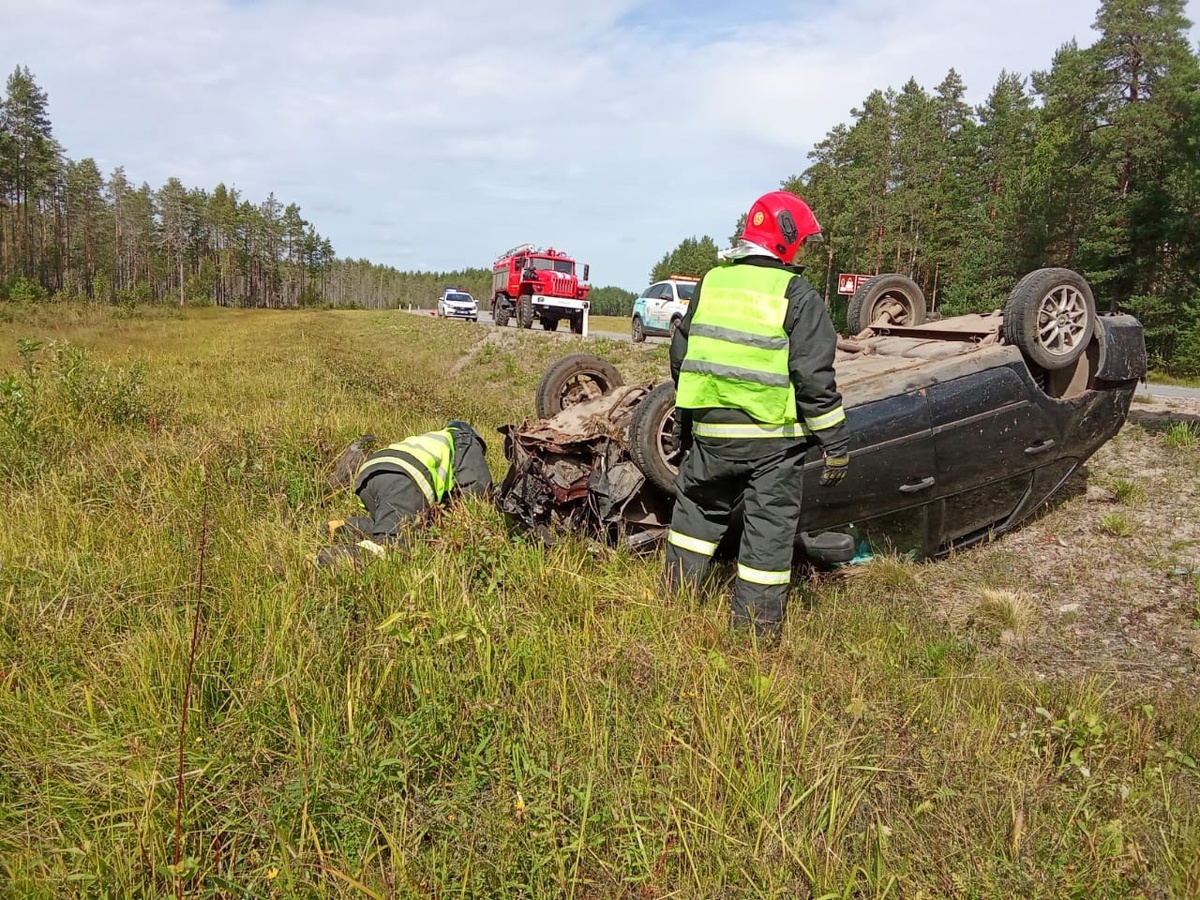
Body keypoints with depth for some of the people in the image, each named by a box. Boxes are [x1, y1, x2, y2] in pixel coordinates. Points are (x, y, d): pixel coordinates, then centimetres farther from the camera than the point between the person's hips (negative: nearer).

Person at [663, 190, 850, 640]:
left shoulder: (711, 283, 7)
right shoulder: (797, 296, -8)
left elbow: (681, 357, 13)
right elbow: (814, 377, -12)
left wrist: (687, 421, 24)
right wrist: (836, 443, -4)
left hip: (711, 432, 4)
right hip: (773, 438, -4)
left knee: (696, 512, 22)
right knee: (769, 532, 6)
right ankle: (755, 633, 14)